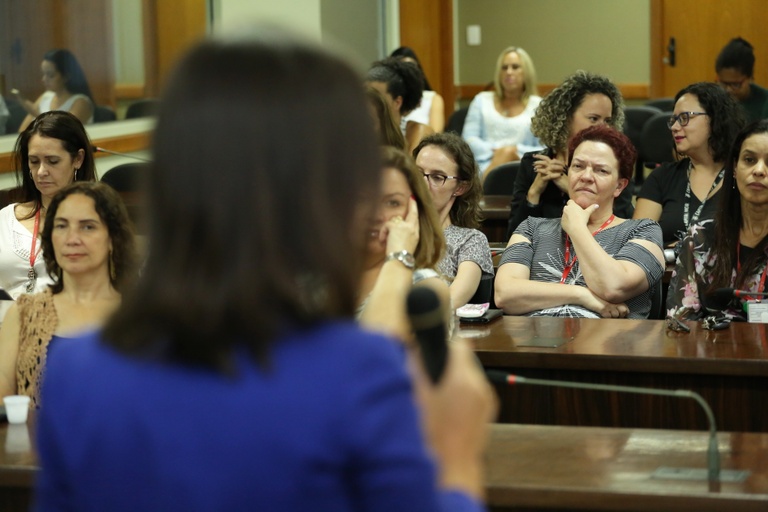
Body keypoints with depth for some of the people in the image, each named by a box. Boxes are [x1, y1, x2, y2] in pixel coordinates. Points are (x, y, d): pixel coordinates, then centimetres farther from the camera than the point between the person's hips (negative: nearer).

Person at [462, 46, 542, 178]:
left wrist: (516, 151, -12)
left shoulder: (538, 105, 14)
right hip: (484, 165, 1)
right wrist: (495, 152, -11)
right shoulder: (482, 100, 21)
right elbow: (469, 139, 9)